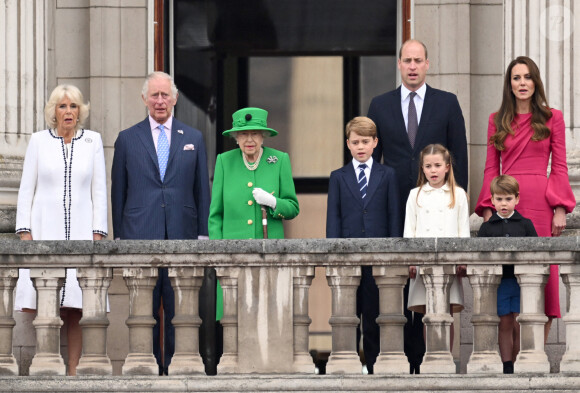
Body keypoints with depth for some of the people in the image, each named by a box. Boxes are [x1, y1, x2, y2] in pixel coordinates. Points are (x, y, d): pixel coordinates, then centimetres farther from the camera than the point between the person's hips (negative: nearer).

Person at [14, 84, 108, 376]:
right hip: (44, 231, 0)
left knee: (76, 311, -5)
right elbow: (26, 189, 7)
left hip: (80, 232, 0)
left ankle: (73, 371, -2)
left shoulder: (93, 141, 9)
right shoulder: (39, 141, 7)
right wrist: (24, 231, -1)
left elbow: (99, 191, 8)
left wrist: (98, 233, 0)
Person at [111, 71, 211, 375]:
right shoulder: (128, 139, 9)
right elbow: (118, 191, 10)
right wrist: (118, 236, 4)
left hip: (181, 236, 1)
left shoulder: (193, 139, 12)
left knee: (179, 307, 0)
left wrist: (203, 234, 4)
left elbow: (202, 191, 11)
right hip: (140, 236, -1)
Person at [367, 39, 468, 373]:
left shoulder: (447, 103, 4)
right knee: (397, 284, 2)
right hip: (394, 207, 1)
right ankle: (403, 355, 6)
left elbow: (459, 155, 4)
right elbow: (372, 156, 9)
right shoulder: (381, 106, 8)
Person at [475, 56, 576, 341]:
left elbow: (560, 168, 5)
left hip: (540, 203, -1)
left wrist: (560, 209, -4)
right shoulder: (497, 121, 12)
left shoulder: (552, 118, 7)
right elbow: (491, 169, 11)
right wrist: (488, 209, 2)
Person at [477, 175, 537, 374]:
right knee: (505, 325, 3)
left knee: (520, 326, -2)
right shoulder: (487, 227, 8)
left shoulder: (525, 224, 6)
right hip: (499, 282, 1)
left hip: (521, 282, -1)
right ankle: (507, 366, 7)